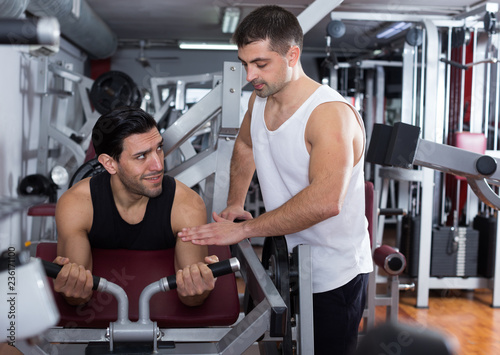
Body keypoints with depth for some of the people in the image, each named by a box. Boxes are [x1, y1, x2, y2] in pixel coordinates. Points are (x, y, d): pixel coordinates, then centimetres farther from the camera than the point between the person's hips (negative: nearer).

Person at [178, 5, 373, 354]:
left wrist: (242, 229, -35)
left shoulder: (331, 113, -27)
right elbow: (245, 145, 22)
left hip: (333, 279, -7)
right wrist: (235, 203, 10)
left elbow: (324, 201, -40)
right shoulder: (260, 98, -1)